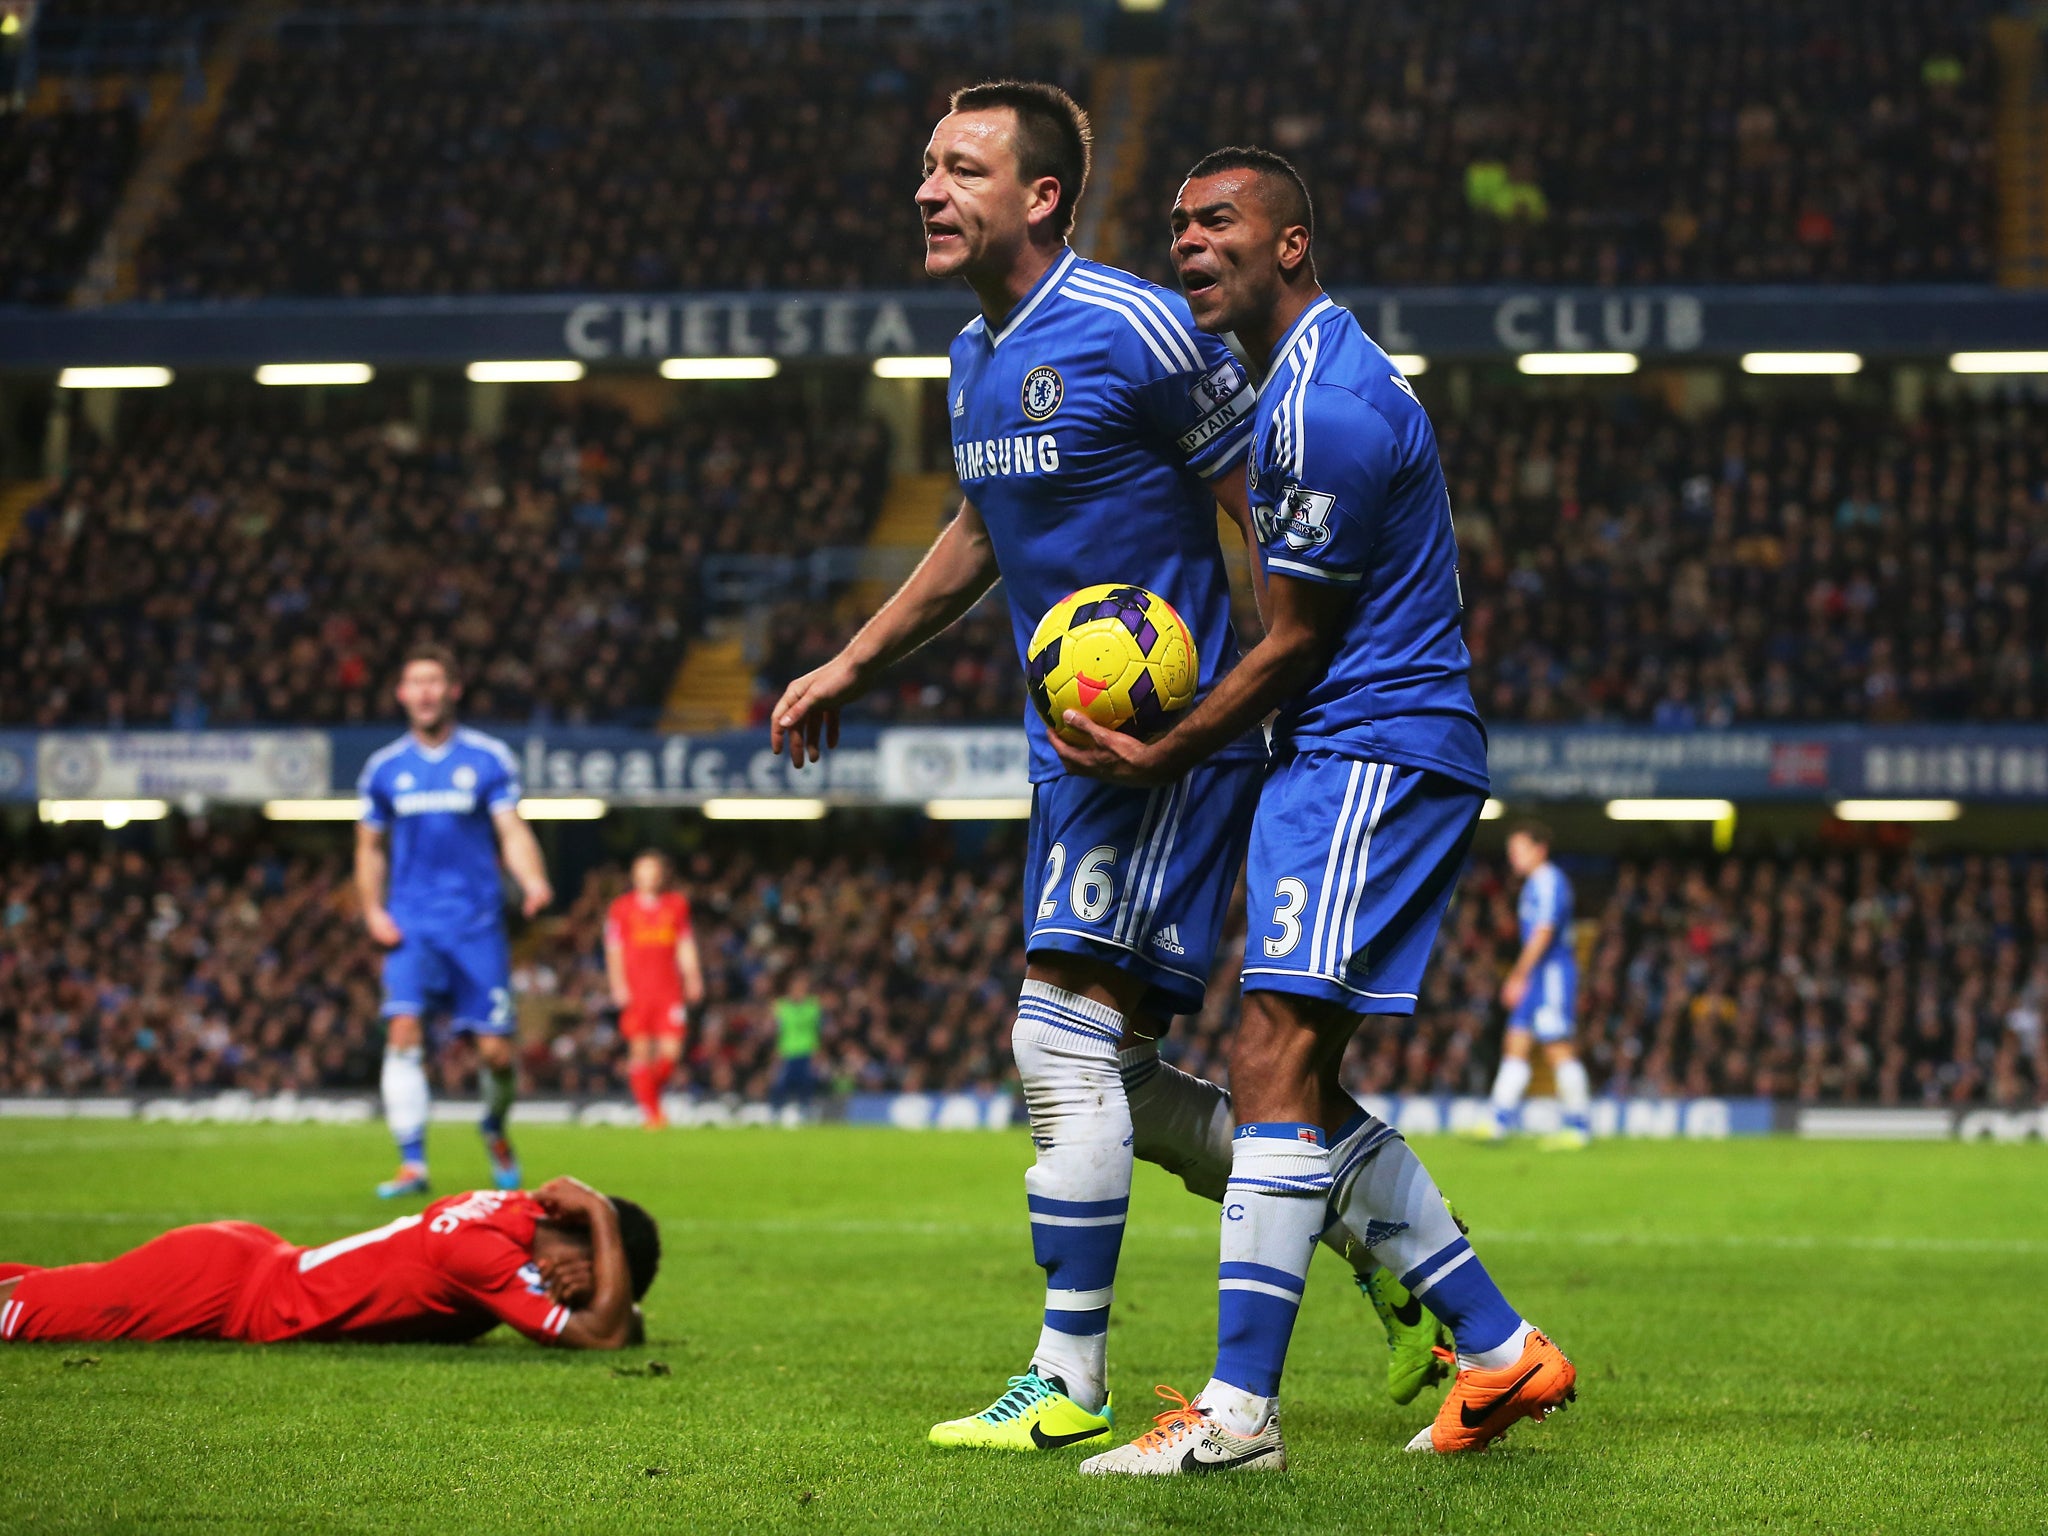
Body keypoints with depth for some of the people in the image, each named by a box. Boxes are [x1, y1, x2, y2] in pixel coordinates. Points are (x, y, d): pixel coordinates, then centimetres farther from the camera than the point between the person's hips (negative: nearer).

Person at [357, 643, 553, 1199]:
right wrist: (373, 910, 4)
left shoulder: (489, 758, 2)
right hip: (411, 925, 1)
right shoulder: (384, 768, 8)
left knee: (495, 1050, -3)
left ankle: (495, 1130, 29)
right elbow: (371, 846, 18)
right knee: (404, 1032, -18)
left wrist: (533, 880, -24)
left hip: (477, 924, -1)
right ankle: (412, 1163, -14)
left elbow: (512, 831, -4)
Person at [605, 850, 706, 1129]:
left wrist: (693, 979, 5)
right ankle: (649, 1111, 2)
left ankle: (652, 1092, 20)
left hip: (669, 989, 2)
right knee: (641, 1050, -5)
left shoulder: (677, 905, 12)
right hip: (636, 989, -2)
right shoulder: (623, 907, 6)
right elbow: (614, 951, 5)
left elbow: (686, 947, 16)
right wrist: (618, 985, -5)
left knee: (671, 1051, -7)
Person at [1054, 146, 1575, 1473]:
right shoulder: (1312, 379, 18)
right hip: (1351, 756, 11)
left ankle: (1239, 1411, -19)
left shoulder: (1324, 407, -16)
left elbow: (1298, 640, -13)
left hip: (1374, 756, -11)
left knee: (1276, 1059, -16)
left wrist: (1162, 759, -5)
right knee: (1301, 1081, 11)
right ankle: (1500, 1351, 16)